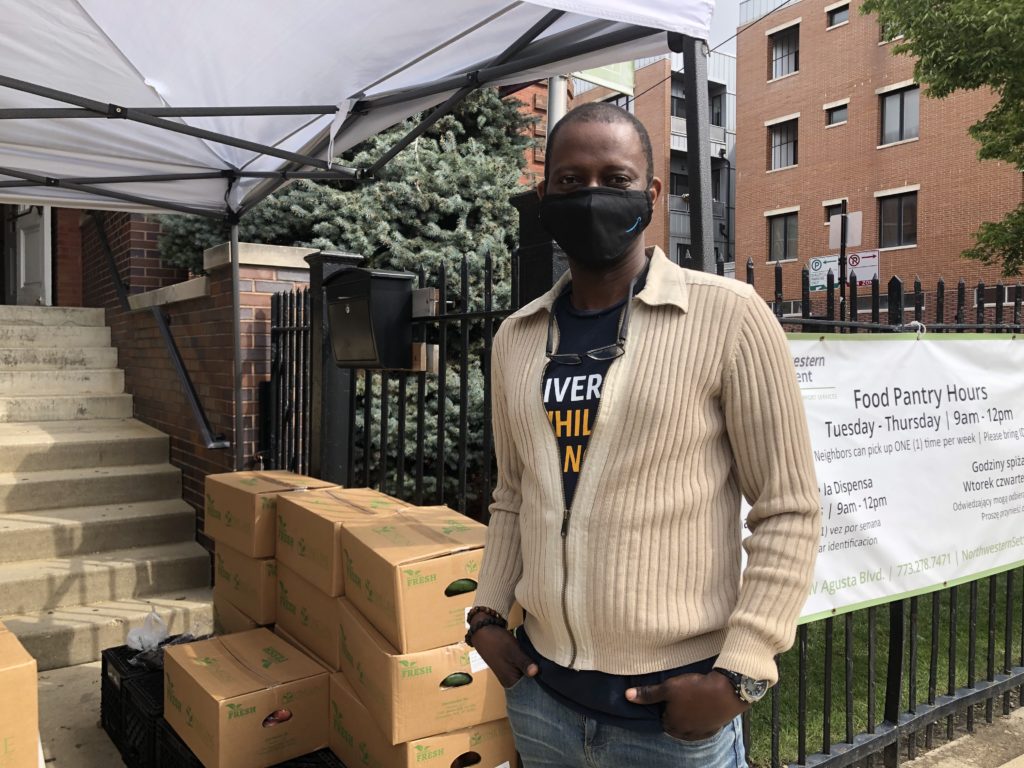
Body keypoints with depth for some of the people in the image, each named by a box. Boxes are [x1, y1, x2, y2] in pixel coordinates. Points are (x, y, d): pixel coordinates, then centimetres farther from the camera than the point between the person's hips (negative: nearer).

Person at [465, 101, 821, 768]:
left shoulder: (728, 317, -12)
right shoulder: (516, 338, 4)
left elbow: (790, 510, -9)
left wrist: (740, 673, -13)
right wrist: (488, 612, 5)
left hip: (674, 702, -4)